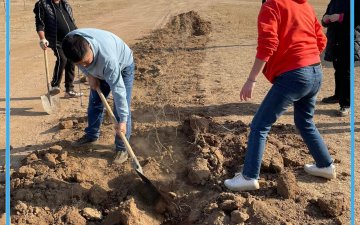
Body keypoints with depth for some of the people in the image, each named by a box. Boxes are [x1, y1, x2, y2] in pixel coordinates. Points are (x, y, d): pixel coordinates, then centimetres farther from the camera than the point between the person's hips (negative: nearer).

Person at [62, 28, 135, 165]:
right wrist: (89, 74, -15)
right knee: (94, 102, 14)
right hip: (99, 70, 6)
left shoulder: (107, 57, -47)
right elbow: (77, 59, -5)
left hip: (122, 67, -6)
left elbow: (118, 89, -41)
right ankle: (91, 135, 34)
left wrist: (123, 120, -36)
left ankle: (121, 148, 1)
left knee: (121, 109, -11)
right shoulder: (71, 42, -32)